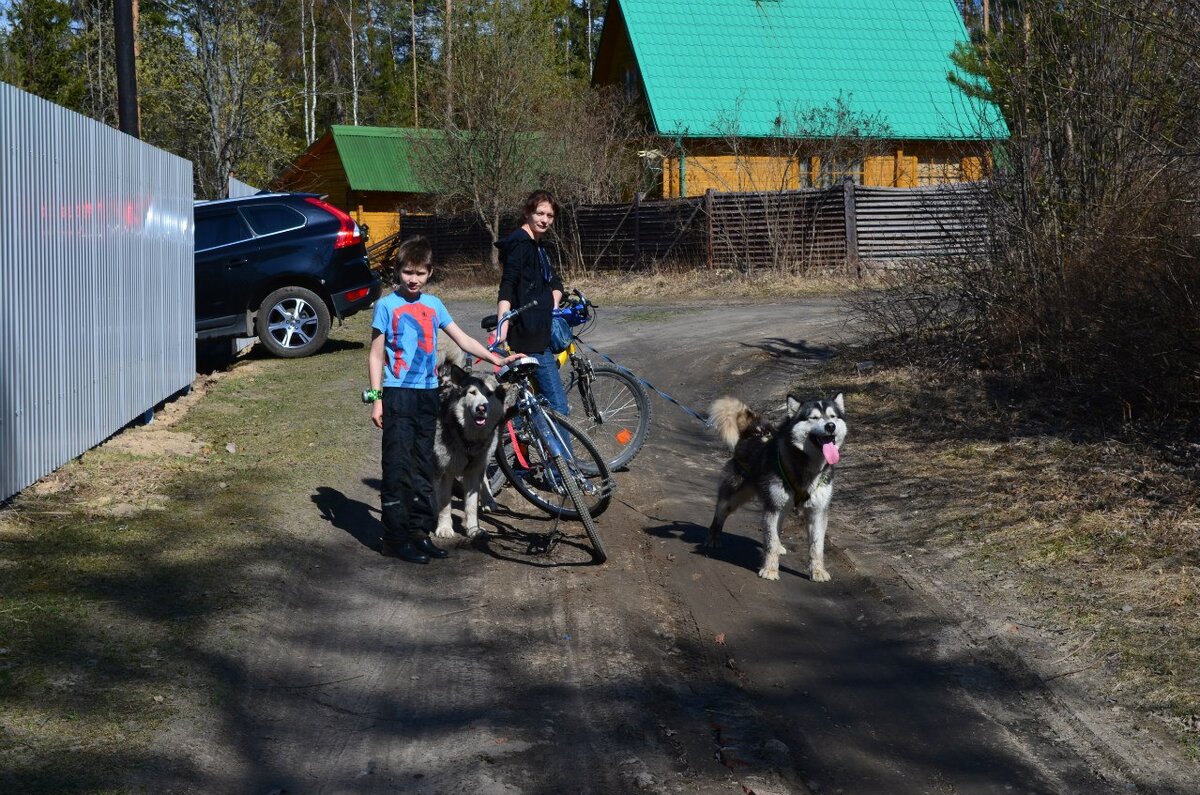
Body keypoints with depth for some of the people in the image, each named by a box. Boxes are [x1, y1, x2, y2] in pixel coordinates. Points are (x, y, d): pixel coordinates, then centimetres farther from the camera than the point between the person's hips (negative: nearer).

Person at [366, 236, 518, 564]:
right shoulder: (386, 306, -4)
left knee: (423, 466, 10)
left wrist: (495, 358, 4)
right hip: (397, 394, -5)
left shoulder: (433, 305, 10)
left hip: (428, 393, 5)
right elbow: (376, 355, -4)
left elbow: (462, 339, 14)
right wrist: (376, 398, -9)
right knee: (398, 466, -4)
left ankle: (419, 531, 17)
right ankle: (396, 537, 1)